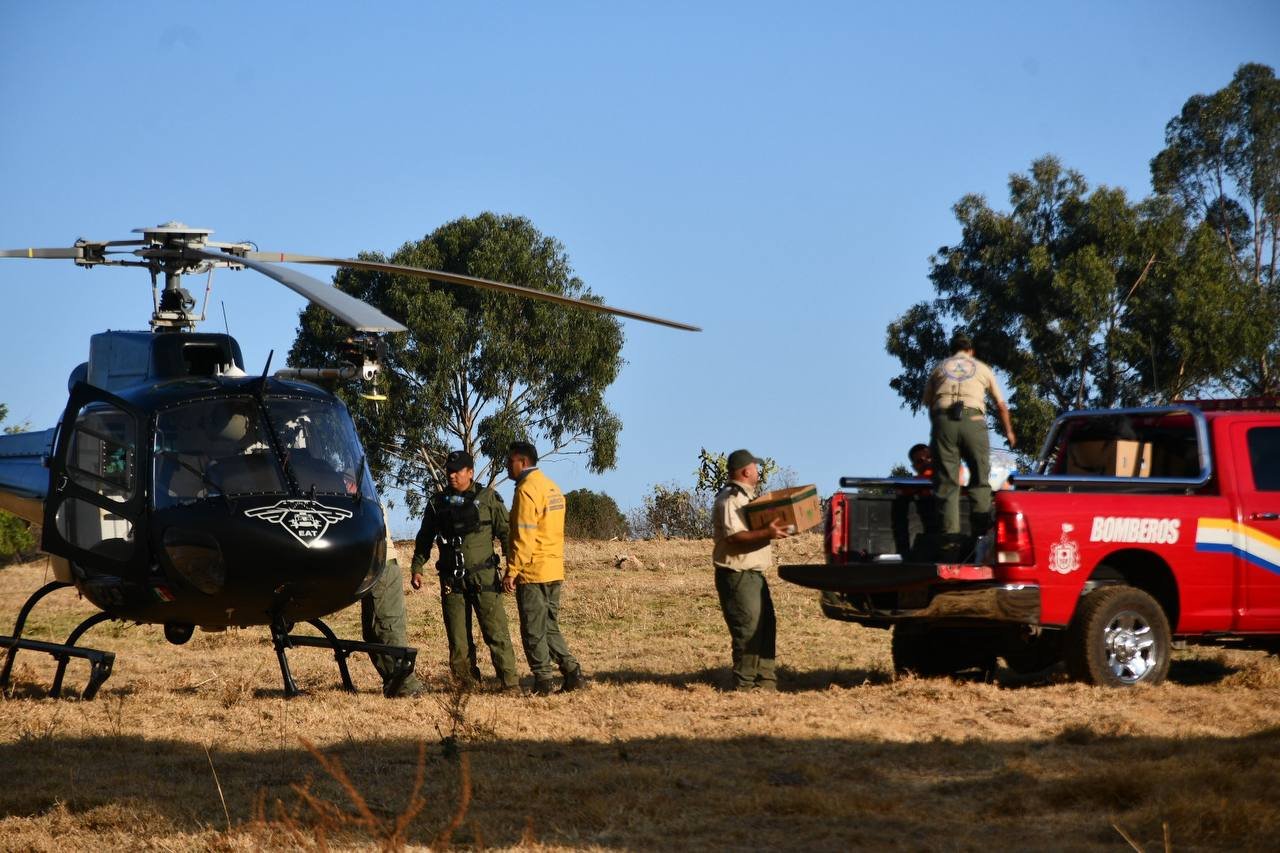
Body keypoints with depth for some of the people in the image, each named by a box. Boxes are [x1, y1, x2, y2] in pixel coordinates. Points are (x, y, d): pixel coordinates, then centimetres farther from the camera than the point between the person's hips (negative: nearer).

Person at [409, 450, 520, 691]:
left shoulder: (488, 499, 3)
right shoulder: (438, 502, 12)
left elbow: (506, 533, 2)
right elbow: (425, 539, 19)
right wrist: (416, 568, 10)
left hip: (483, 578, -3)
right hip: (451, 580, 3)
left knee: (496, 632, -8)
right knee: (458, 638, 4)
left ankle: (510, 683, -7)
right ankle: (465, 684, 11)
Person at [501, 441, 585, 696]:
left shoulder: (527, 490, -14)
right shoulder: (552, 488, 15)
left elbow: (524, 536, -19)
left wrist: (511, 571, -17)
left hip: (532, 572, -9)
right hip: (554, 571, 9)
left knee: (534, 631, -1)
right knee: (550, 627, 14)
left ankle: (544, 681, 0)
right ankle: (572, 673, 7)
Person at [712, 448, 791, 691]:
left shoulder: (746, 497, 18)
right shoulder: (730, 500, -15)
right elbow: (734, 537, -26)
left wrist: (773, 530, 16)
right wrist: (767, 533, -33)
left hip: (753, 575, 11)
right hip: (737, 576, -11)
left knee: (766, 626, 14)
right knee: (749, 631, -10)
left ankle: (766, 681, 20)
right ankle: (745, 685, -6)